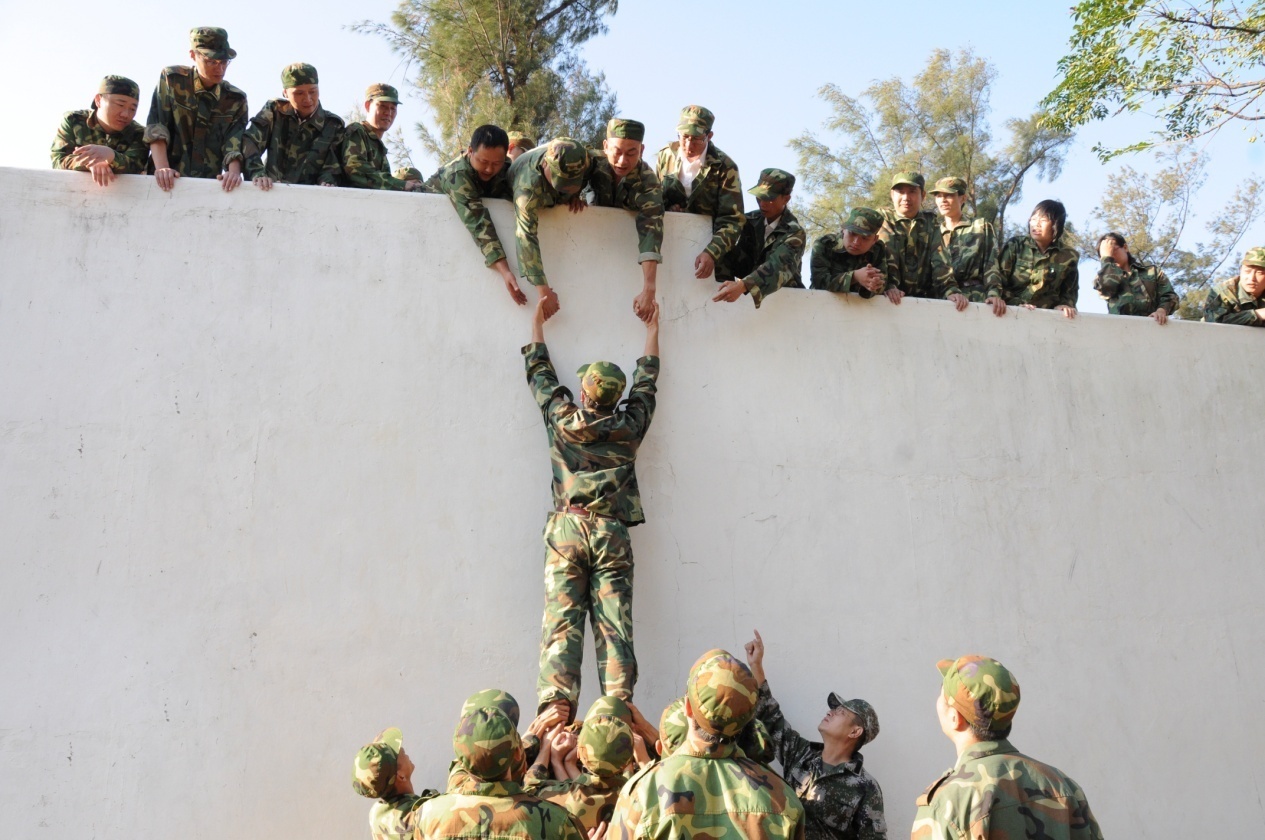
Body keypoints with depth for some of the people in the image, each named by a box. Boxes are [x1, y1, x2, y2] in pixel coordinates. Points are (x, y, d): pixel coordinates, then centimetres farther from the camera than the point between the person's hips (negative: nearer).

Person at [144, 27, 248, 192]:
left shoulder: (236, 99, 7)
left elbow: (235, 142, -4)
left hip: (209, 184, 1)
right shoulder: (171, 79, 2)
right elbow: (156, 126, -5)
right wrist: (162, 168, -20)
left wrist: (234, 172, -25)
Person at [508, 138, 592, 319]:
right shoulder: (529, 185, -53)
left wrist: (575, 193, -28)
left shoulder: (581, 158, -37)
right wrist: (543, 290, -66)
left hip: (555, 203, 4)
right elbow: (526, 236, -60)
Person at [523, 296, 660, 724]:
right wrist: (652, 331, 40)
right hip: (612, 533, 1)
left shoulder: (561, 418, 6)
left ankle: (556, 710, -16)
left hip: (566, 530, -1)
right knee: (615, 628, -2)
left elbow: (539, 372, 23)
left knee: (561, 624, -6)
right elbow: (646, 383, 26)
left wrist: (538, 320, 37)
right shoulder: (628, 427, 8)